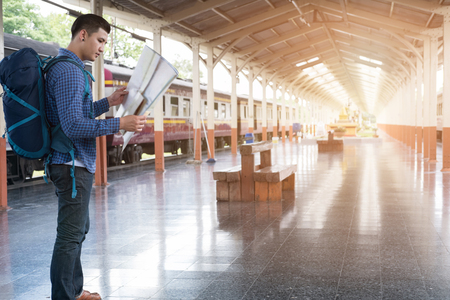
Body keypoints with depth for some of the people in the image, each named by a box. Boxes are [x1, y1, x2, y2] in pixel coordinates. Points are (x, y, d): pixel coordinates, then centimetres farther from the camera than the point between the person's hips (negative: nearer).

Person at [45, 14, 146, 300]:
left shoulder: (68, 68, 16)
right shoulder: (69, 71, -18)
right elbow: (73, 126, -25)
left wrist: (108, 103, 15)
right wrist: (120, 124, -22)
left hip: (76, 163, 11)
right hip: (73, 165, -11)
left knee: (78, 230, 19)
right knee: (70, 236, -6)